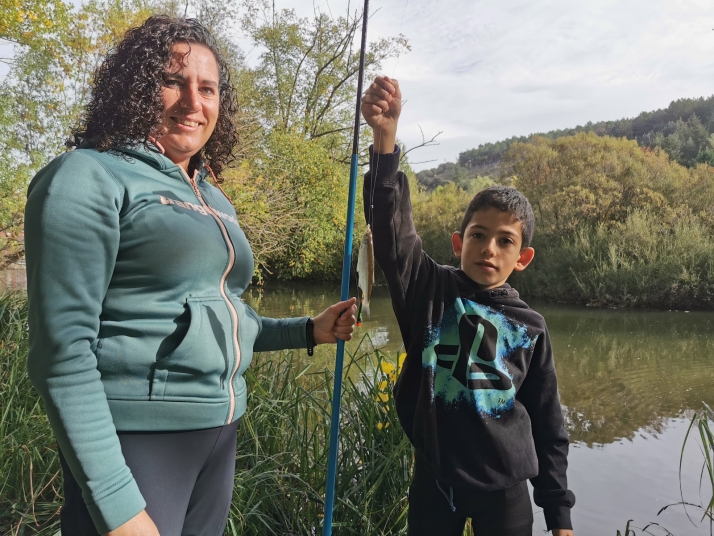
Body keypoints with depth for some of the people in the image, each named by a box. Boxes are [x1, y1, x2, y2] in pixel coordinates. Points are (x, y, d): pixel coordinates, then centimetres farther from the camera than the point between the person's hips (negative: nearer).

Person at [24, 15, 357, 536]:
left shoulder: (214, 200, 11)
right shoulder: (89, 178, -10)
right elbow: (63, 352, -15)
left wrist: (308, 331, 8)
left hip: (220, 432, 8)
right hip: (137, 435, -7)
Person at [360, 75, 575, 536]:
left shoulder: (531, 327, -3)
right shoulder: (430, 289, -7)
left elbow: (548, 425, 3)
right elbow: (392, 227, -21)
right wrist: (385, 138, -32)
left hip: (505, 490, 1)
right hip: (434, 480, -1)